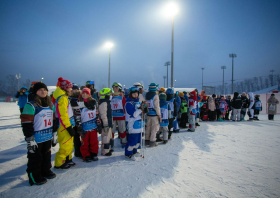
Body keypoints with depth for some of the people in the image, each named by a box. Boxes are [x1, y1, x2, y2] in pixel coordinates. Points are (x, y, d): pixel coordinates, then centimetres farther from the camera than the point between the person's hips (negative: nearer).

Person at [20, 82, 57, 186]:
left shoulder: (50, 104, 9)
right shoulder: (31, 106, -13)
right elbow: (26, 124, -16)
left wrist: (54, 134, 16)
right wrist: (30, 140, -17)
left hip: (48, 137, 7)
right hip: (36, 139, -6)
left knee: (47, 156, 20)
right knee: (35, 158, 7)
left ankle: (46, 170, 39)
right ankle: (34, 177, 23)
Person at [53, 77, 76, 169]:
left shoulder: (65, 97, 15)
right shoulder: (62, 98, -17)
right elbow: (62, 115, -23)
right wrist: (69, 127, -21)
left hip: (67, 126, 10)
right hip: (64, 127, -10)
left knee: (69, 145, 18)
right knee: (65, 146, -1)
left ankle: (67, 160, 32)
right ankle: (59, 163, 12)